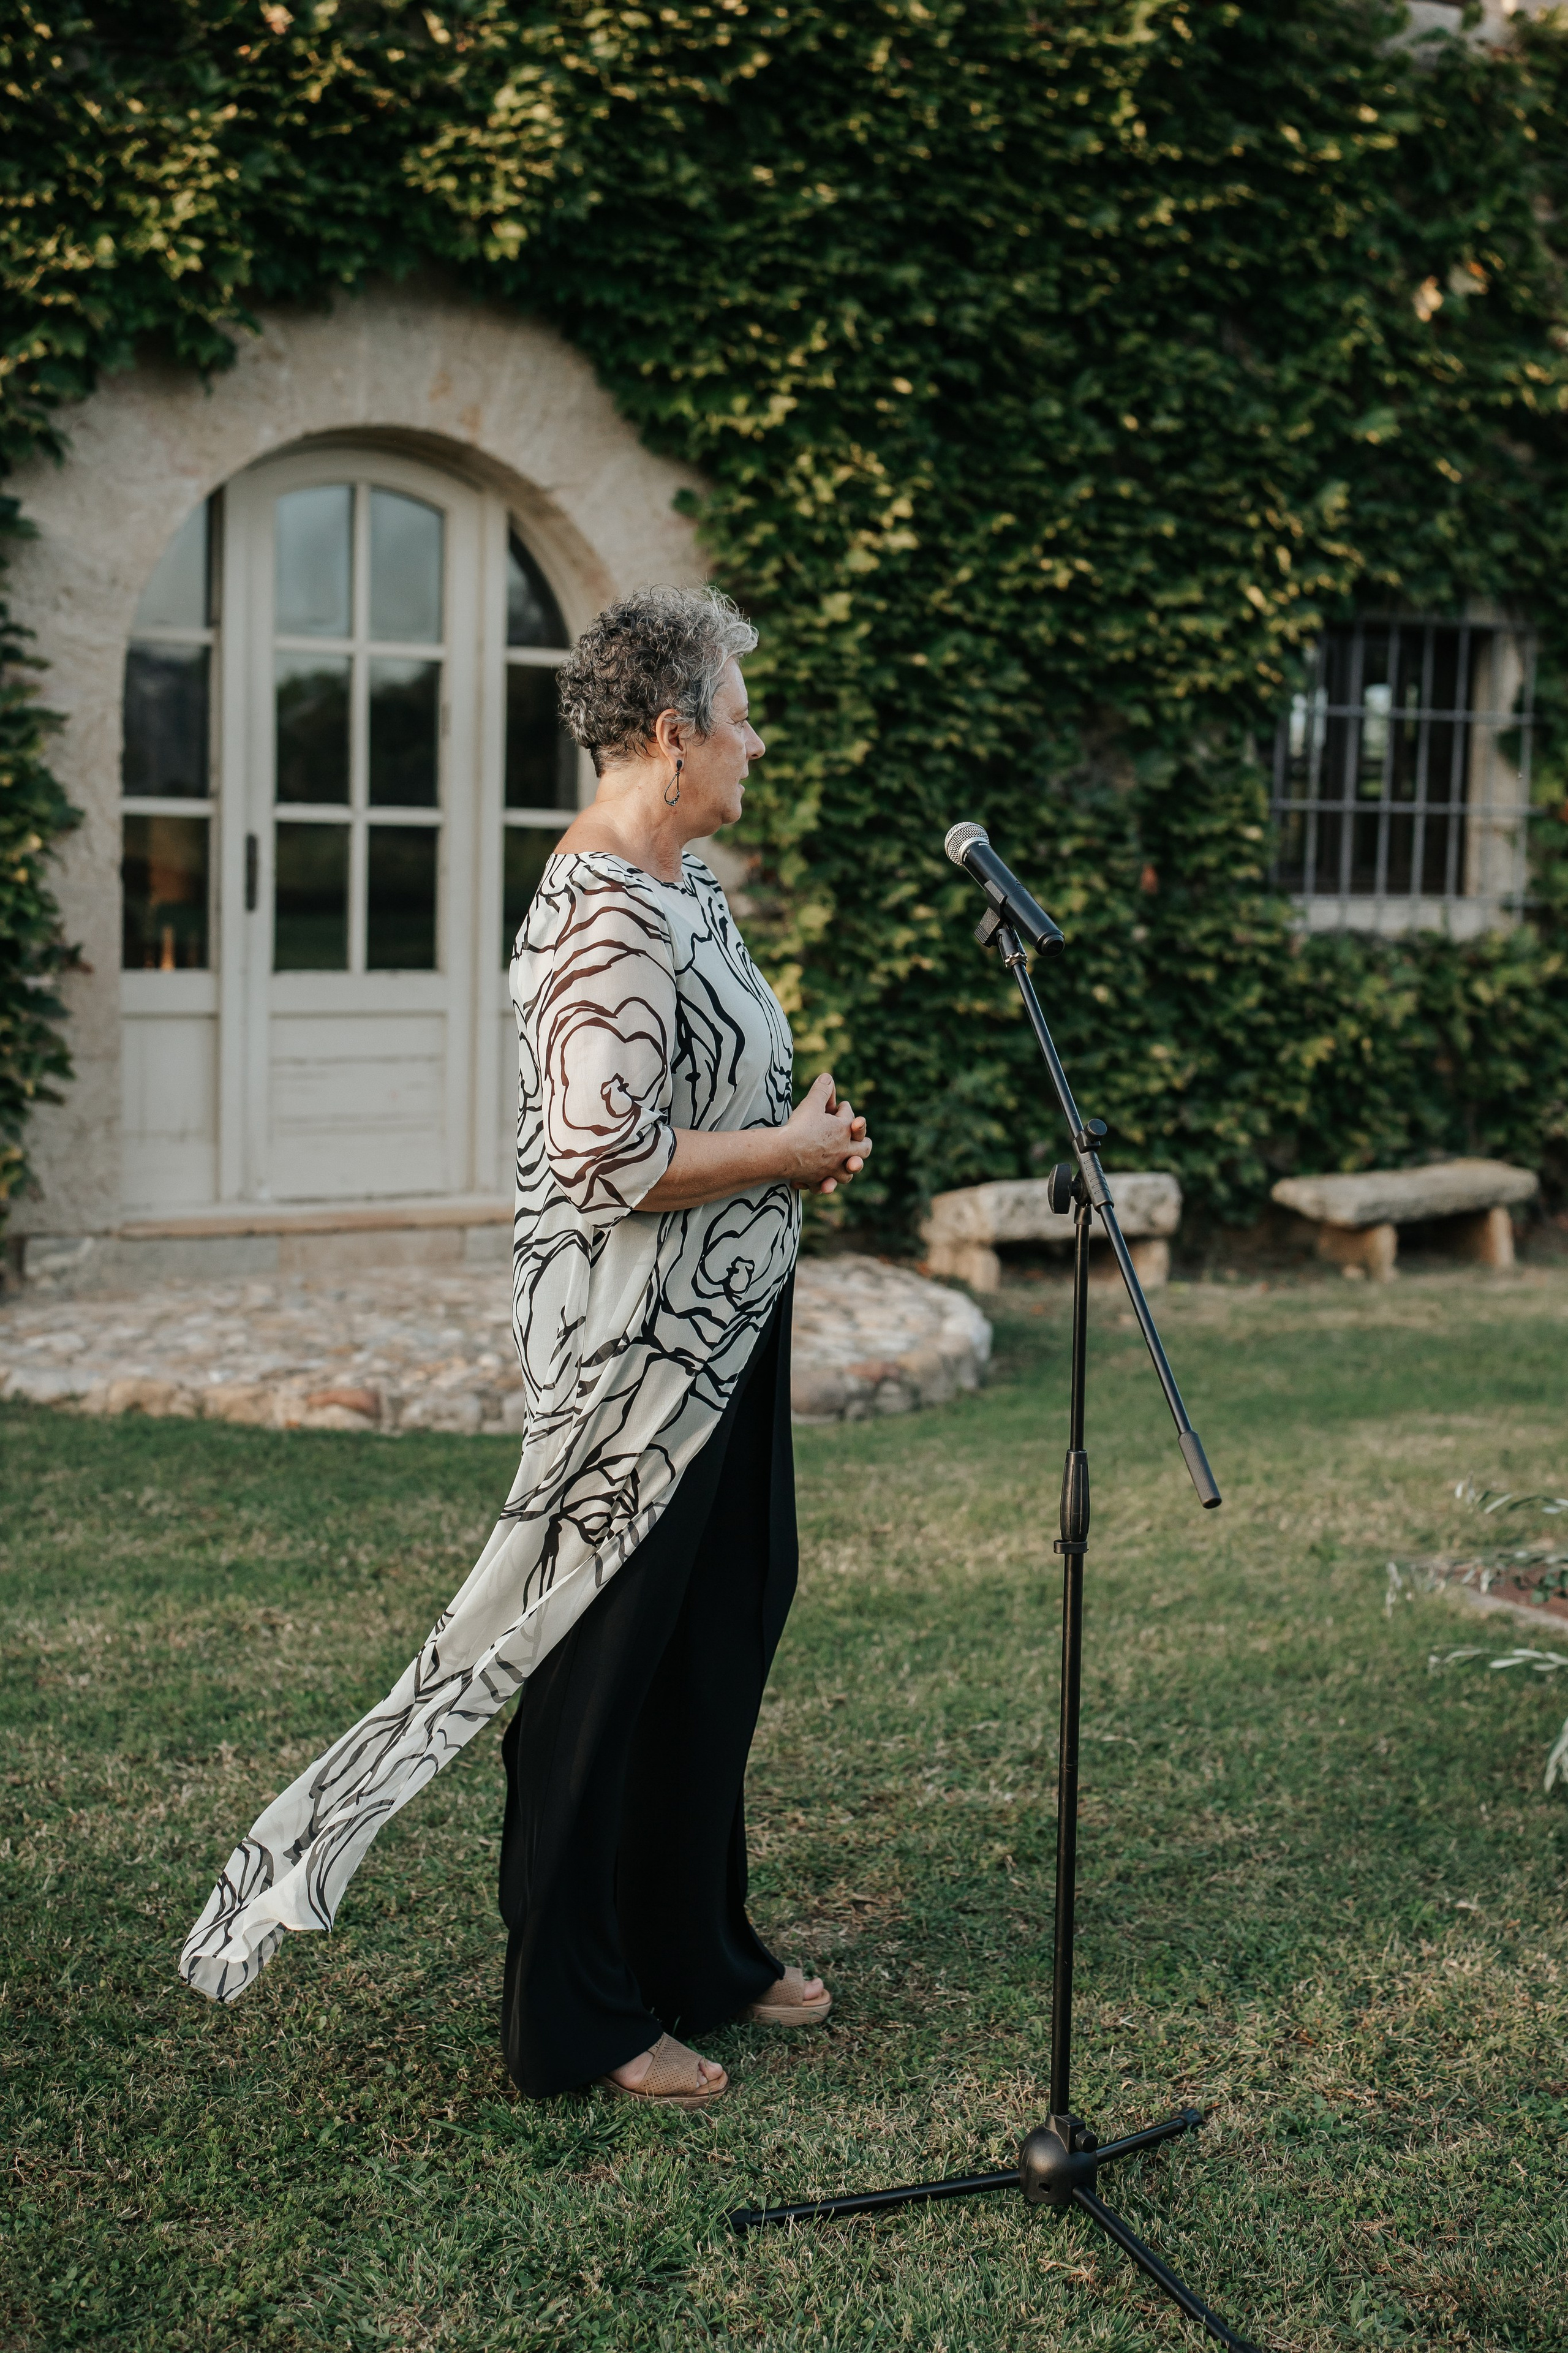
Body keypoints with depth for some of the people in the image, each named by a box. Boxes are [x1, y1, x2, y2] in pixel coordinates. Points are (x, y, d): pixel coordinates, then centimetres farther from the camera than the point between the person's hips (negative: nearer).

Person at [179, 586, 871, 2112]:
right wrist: (792, 1150, -15)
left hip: (722, 1333, 10)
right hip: (633, 1350, -10)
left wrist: (804, 1131, 6)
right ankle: (574, 2023, 17)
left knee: (718, 1639, 19)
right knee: (603, 1666, 2)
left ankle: (694, 1949, 36)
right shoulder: (604, 918, -21)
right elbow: (607, 1160, -27)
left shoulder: (680, 884, 11)